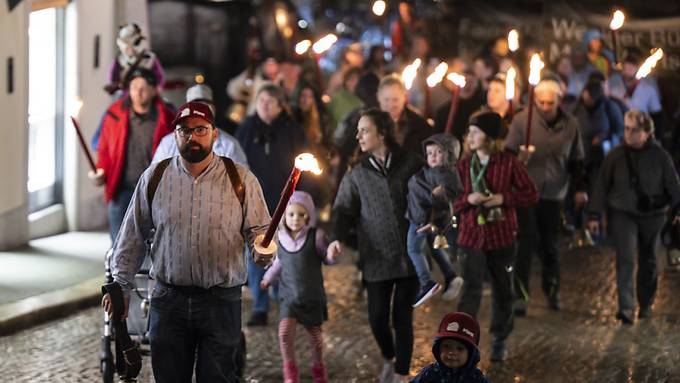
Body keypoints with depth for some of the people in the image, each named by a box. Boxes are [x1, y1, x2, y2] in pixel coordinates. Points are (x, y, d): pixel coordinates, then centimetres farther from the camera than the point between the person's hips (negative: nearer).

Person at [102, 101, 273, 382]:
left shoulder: (241, 179, 1)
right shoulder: (154, 178, 6)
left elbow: (259, 229, 5)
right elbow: (133, 236, 11)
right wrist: (121, 286, 9)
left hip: (222, 303, -1)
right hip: (168, 299, 1)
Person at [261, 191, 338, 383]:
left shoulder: (316, 236, -10)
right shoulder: (281, 238, -1)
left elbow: (327, 259, 0)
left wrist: (332, 253, -22)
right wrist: (268, 277, 28)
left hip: (312, 295, -1)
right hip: (288, 295, 1)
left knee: (314, 333, 10)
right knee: (285, 332, -16)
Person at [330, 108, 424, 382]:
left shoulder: (411, 163, 1)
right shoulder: (356, 175, 7)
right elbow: (344, 210, 0)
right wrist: (339, 238, -18)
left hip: (410, 255, -1)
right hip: (377, 258, 1)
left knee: (402, 317, 1)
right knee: (377, 317, 0)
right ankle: (388, 359, 30)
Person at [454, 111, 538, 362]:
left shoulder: (508, 163, -6)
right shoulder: (464, 165, 0)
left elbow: (532, 194, -3)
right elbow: (452, 202, 5)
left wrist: (503, 198, -17)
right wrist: (468, 199, -17)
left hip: (502, 236, 0)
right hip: (472, 236, 0)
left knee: (503, 290, 12)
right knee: (471, 290, -9)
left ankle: (500, 341, 29)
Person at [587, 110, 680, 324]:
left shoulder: (659, 156, -5)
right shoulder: (616, 155, -4)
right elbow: (602, 186, 2)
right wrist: (595, 215, 1)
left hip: (652, 215, 1)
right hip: (622, 215, -1)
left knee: (648, 261, 14)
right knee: (625, 260, -14)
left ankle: (646, 305, 30)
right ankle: (626, 308, -19)